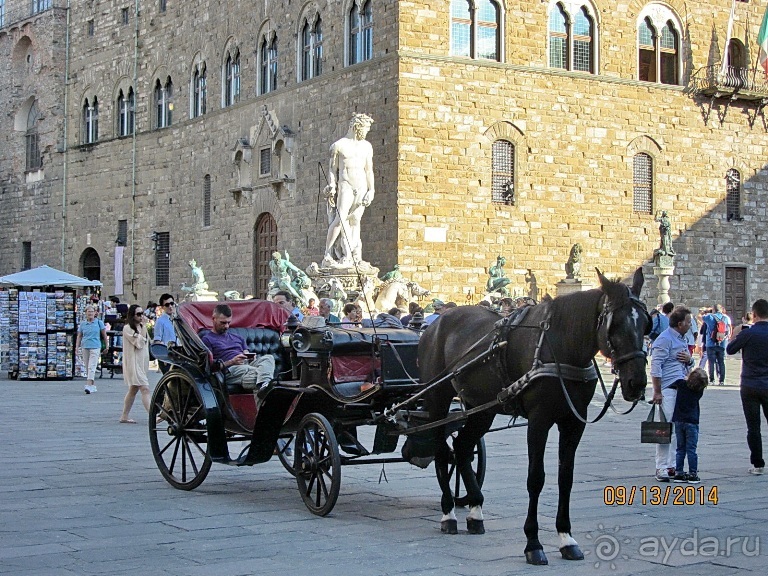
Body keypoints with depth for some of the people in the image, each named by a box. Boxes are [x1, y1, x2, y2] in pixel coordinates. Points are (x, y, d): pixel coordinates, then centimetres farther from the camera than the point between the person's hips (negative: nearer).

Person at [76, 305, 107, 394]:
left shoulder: (99, 322, 2)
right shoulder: (82, 324, 9)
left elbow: (104, 335, 8)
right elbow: (79, 336, 13)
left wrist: (106, 346, 10)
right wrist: (77, 347, 3)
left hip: (95, 347, -4)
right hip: (85, 347, 4)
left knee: (92, 367, -14)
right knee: (87, 367, 9)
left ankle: (89, 386, -22)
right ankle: (93, 386, 19)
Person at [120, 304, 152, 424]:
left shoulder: (140, 327, 17)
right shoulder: (127, 328, -10)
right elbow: (139, 343, -19)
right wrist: (144, 326, -16)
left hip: (142, 362, 10)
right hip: (133, 363, -10)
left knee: (133, 389, 12)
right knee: (145, 389, -18)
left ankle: (124, 416, 19)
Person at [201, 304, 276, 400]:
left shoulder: (237, 337, 33)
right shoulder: (207, 339, 13)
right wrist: (231, 362, -12)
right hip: (229, 371, -5)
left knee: (268, 358, -27)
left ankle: (262, 386, -59)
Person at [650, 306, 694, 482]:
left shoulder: (682, 339, 20)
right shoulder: (664, 340, -9)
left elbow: (688, 364, 29)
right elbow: (656, 366, -14)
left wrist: (689, 360, 4)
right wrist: (657, 391, -18)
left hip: (681, 388, 9)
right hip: (668, 389, -9)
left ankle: (672, 465, 15)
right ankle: (662, 467, -8)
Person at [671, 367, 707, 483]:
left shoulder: (681, 385, -9)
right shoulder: (699, 390, -7)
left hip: (678, 421, 2)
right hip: (691, 422, -2)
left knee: (680, 448, 10)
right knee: (691, 449, 1)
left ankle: (678, 473, 9)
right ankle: (692, 474, 0)